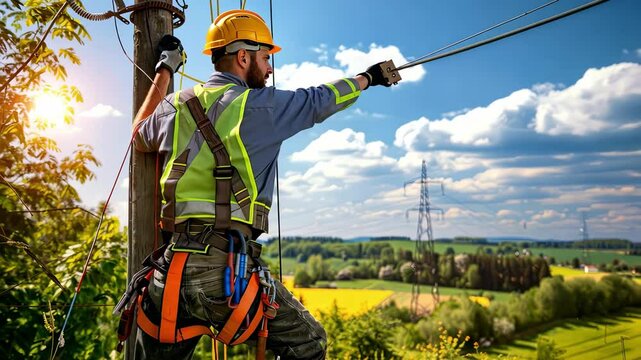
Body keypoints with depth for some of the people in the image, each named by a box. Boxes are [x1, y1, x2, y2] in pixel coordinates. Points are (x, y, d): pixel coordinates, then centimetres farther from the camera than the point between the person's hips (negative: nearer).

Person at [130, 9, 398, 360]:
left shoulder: (176, 105, 13)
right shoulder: (261, 105, -2)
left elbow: (140, 139, 33)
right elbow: (320, 100, 12)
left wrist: (164, 72, 40)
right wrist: (367, 76, 31)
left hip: (173, 264, 6)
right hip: (227, 267, -5)